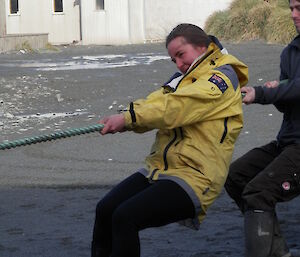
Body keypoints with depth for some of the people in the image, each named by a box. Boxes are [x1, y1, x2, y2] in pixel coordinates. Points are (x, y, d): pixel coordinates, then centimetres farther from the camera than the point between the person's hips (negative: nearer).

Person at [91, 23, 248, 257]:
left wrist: (128, 117, -19)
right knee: (105, 210, -5)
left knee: (124, 217, -23)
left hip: (193, 178, -9)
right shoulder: (186, 77, 22)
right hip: (159, 170, 9)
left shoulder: (222, 77, -5)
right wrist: (122, 120, -15)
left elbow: (176, 108, -19)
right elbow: (156, 102, 4)